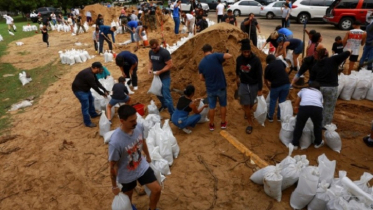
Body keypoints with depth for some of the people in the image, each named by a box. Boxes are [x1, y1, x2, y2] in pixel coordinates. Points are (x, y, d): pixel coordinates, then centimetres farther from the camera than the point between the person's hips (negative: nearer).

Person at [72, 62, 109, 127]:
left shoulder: (91, 72, 2)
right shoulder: (88, 74, -30)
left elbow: (97, 82, 8)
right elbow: (94, 86, -25)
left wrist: (104, 90, 3)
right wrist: (102, 93, -15)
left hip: (85, 88, 11)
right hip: (79, 90, -11)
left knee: (91, 100, 23)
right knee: (85, 105, -7)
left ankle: (93, 114, 42)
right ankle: (88, 123, 2)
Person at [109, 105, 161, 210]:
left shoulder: (139, 127, -22)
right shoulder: (115, 142, -38)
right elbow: (113, 166, -23)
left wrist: (148, 156, 18)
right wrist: (114, 186, -9)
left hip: (142, 166, 4)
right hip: (126, 175, -4)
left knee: (157, 189, 9)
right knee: (128, 195, 24)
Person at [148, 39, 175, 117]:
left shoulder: (164, 52, -21)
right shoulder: (151, 52, 0)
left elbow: (170, 65, -20)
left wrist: (160, 72, -23)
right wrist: (150, 69, -5)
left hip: (165, 77, -7)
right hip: (156, 76, 7)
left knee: (166, 96, -7)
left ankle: (172, 114, 4)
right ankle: (164, 105, 48)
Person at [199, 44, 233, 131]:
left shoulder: (201, 63, -2)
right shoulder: (215, 56, -14)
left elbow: (201, 78, 2)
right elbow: (230, 56, -22)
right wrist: (225, 54, 0)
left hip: (210, 88, 2)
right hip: (221, 87, -2)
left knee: (212, 107, 16)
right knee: (223, 105, 19)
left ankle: (211, 125, 28)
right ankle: (223, 123, 30)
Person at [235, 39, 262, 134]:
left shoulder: (256, 60, -20)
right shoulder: (239, 59, -11)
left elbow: (259, 75, -16)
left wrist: (260, 89, -14)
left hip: (254, 85, -1)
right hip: (243, 84, 2)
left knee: (251, 103, 16)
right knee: (245, 104, 1)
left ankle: (249, 110, 52)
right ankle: (250, 123, 15)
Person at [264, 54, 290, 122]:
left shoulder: (268, 67, 6)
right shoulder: (280, 62, 11)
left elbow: (266, 80, 17)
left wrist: (269, 87, 33)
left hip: (276, 85, -2)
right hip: (286, 83, 2)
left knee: (273, 101, 17)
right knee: (282, 100, 17)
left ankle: (270, 117, 28)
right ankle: (280, 117, 27)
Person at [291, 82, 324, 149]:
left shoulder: (303, 90, 33)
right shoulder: (319, 93, 34)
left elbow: (297, 101, 37)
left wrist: (296, 107, 56)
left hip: (304, 107, -1)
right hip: (317, 108, 1)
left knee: (299, 126, 17)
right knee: (318, 126, 25)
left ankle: (295, 144, 26)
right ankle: (318, 143, 41)